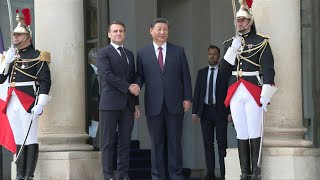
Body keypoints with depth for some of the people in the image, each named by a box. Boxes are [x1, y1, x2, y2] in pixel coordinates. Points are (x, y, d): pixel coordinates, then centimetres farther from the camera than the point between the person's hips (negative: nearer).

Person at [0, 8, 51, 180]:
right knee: (19, 140, 10)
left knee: (30, 140, -4)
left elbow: (45, 82, -9)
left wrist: (40, 104, -17)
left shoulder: (37, 56, -3)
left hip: (29, 103, -6)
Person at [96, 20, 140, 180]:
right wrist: (128, 87, -13)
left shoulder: (130, 54, 19)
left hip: (127, 105, 5)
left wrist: (136, 103, 13)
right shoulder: (103, 53, 0)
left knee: (125, 142, 5)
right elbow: (107, 75, -13)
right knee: (108, 142, -3)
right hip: (110, 103, -5)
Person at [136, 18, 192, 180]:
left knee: (175, 141, 3)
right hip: (154, 104, 0)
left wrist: (187, 98, 0)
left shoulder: (178, 51, 8)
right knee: (157, 142, 4)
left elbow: (185, 76, 6)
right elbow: (140, 75, 6)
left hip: (174, 104, 0)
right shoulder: (142, 53, 7)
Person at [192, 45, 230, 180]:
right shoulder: (201, 73, 11)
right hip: (205, 111, 3)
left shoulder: (225, 72, 1)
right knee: (208, 143, 4)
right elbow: (197, 93, 9)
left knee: (222, 143, -4)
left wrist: (230, 112, -8)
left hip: (220, 112, -3)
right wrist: (194, 112, 2)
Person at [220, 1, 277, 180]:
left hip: (253, 91, -4)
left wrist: (266, 94, -15)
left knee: (254, 133, -5)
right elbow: (224, 69, 9)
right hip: (235, 93, 4)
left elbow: (268, 69, -6)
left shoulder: (261, 42, 1)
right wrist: (233, 49, -4)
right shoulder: (230, 43, 16)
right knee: (241, 133, 4)